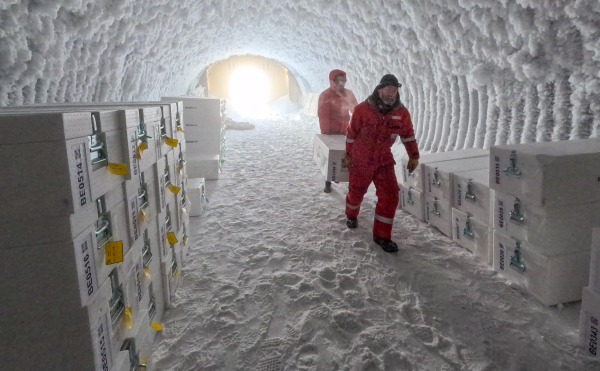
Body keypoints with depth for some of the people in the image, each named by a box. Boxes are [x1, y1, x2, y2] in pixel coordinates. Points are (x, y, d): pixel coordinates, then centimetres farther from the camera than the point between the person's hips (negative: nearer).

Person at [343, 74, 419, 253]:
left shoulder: (401, 112, -6)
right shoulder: (362, 109, -16)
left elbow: (408, 134, 7)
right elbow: (351, 134, -5)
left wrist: (414, 156, 7)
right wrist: (347, 155, 2)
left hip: (384, 160, 3)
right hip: (361, 160, -2)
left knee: (390, 195, -7)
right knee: (356, 191, 15)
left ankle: (382, 235, 5)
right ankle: (351, 215, 48)